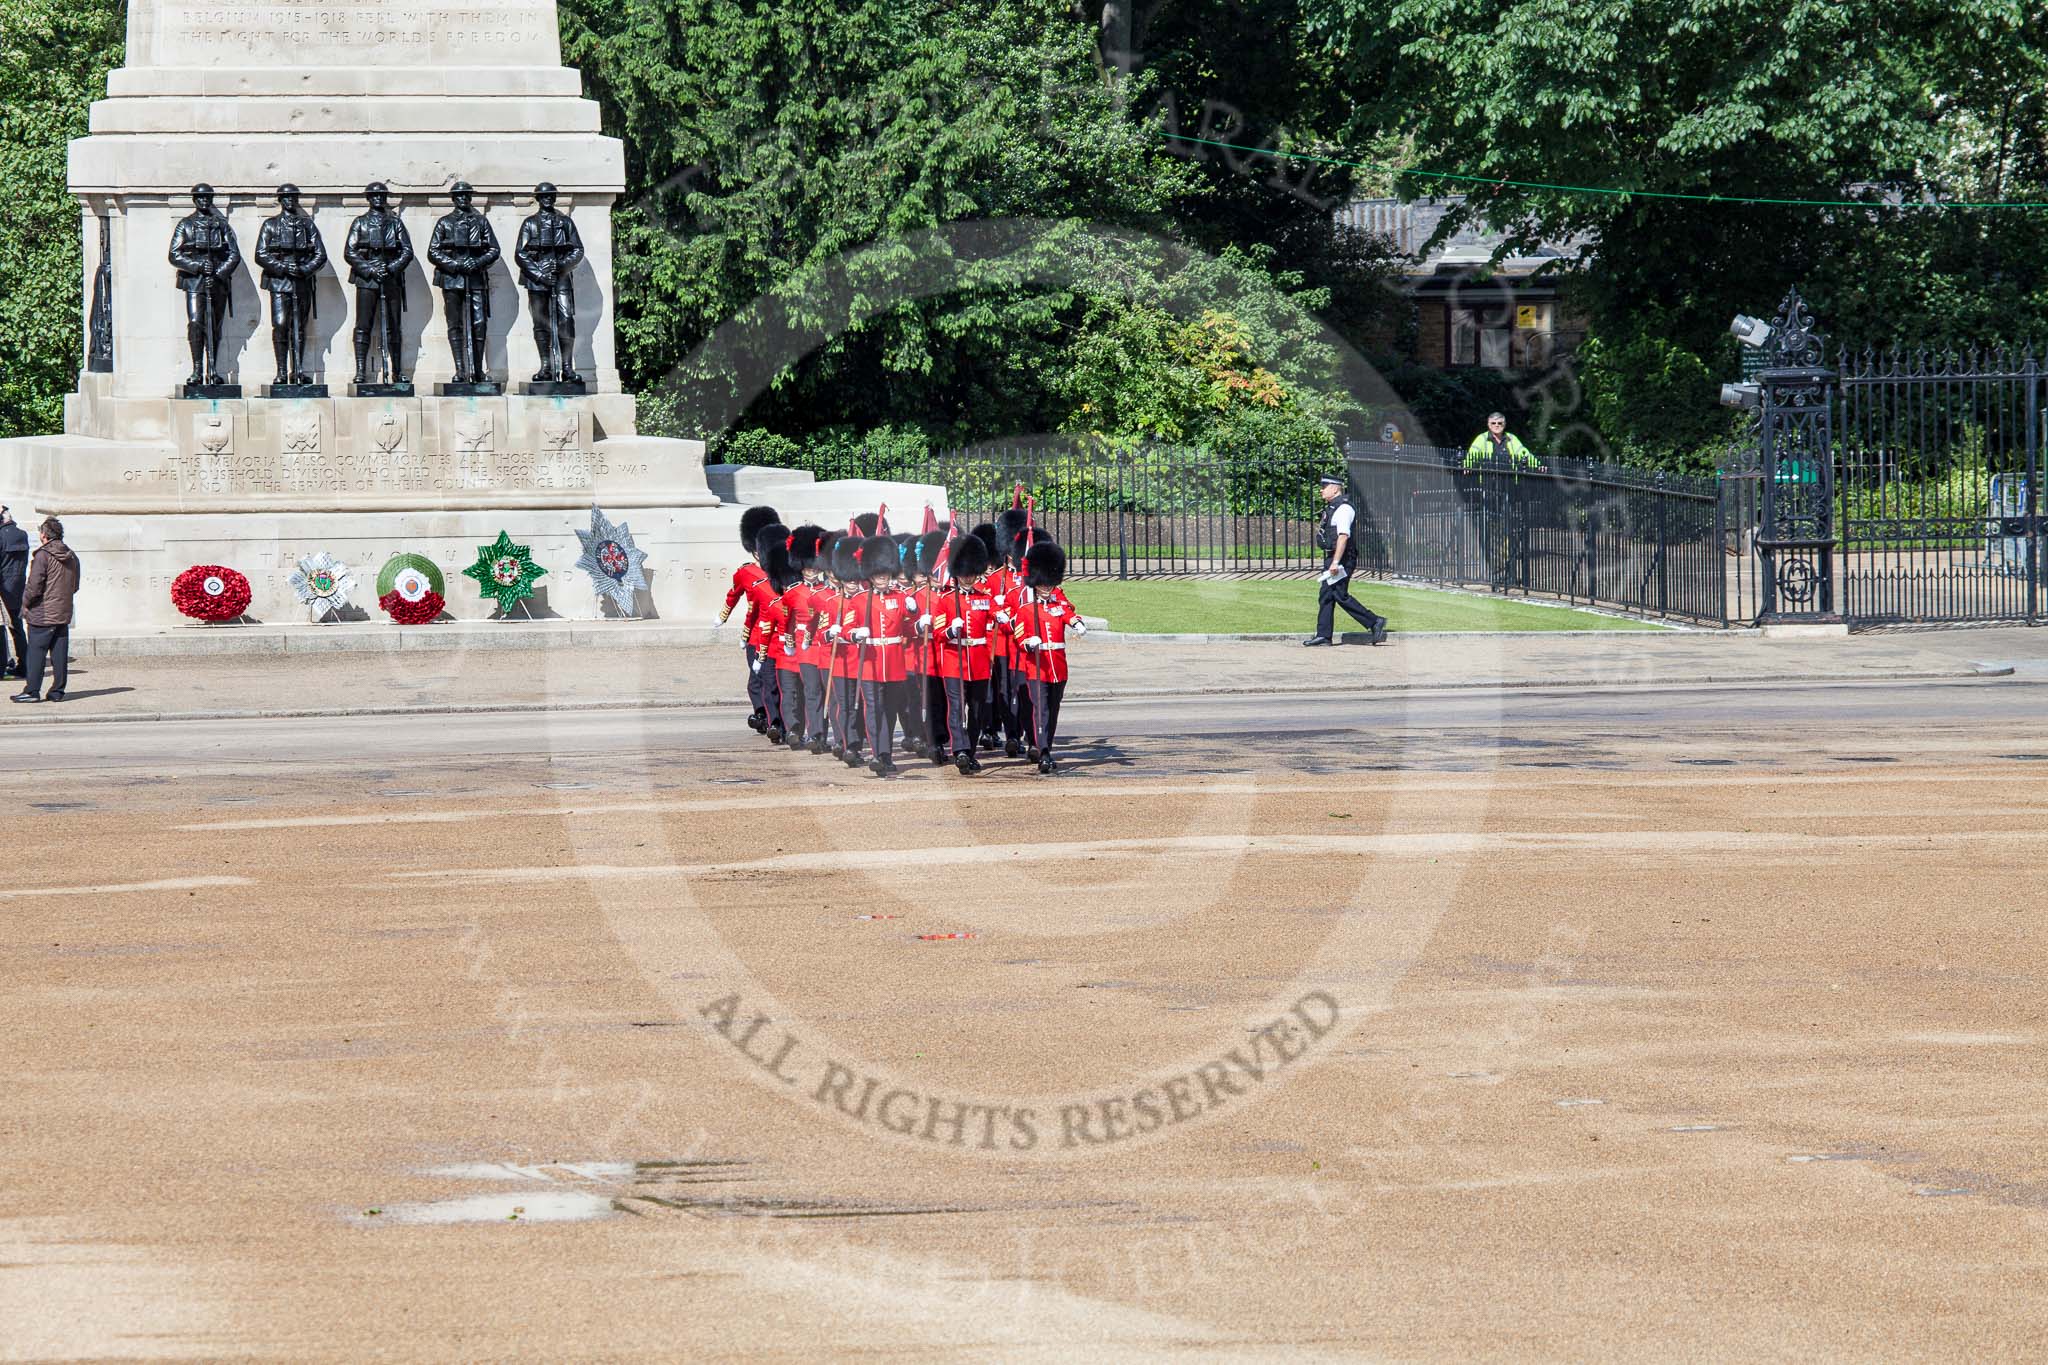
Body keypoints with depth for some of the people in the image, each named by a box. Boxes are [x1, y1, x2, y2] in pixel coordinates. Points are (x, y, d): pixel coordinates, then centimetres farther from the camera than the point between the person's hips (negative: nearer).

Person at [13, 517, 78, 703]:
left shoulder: (43, 556, -14)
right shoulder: (72, 557, 7)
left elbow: (35, 585, -16)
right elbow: (75, 586, 14)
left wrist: (26, 602, -1)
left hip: (42, 615, -6)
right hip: (64, 614, 6)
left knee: (36, 653, -1)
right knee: (60, 654, 8)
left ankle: (32, 690, -1)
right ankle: (57, 691, 9)